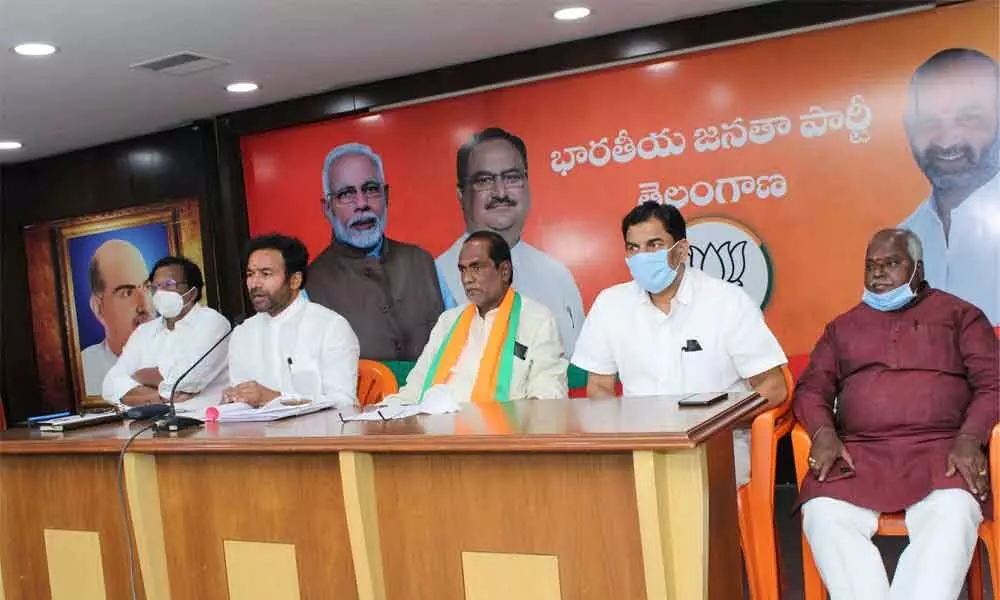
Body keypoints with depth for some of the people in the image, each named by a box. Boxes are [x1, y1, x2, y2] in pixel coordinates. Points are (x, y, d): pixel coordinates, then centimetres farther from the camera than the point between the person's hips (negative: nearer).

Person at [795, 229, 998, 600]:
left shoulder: (959, 314, 17)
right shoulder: (843, 326, 25)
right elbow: (812, 387, 16)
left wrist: (970, 437, -13)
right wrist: (823, 432, -6)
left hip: (939, 449, -2)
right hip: (859, 452, 2)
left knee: (953, 515, -35)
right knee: (823, 513, -28)